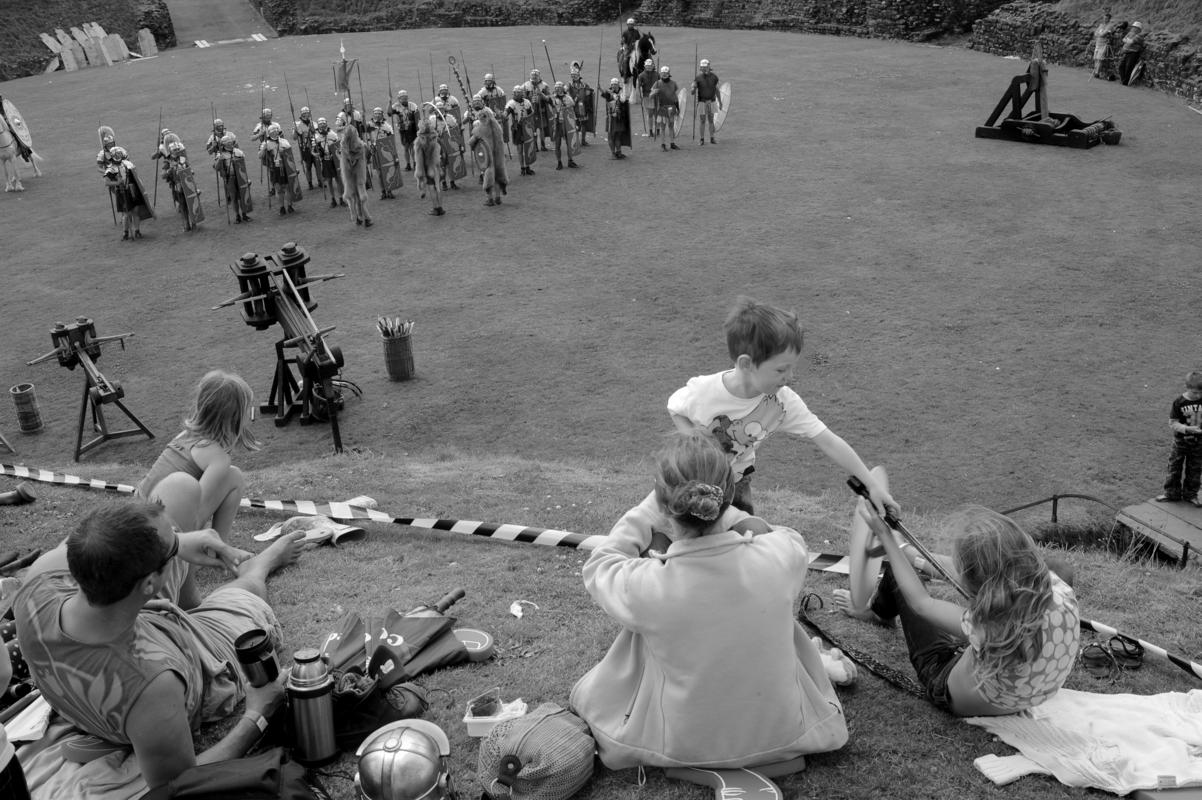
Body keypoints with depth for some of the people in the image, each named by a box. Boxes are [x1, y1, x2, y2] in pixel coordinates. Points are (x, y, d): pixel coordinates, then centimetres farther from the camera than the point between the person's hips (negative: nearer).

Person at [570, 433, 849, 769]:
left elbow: (598, 567, -6)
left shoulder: (644, 587, -32)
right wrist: (724, 514, 5)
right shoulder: (783, 556, -27)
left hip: (684, 747, -2)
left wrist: (650, 509, 0)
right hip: (781, 735, 2)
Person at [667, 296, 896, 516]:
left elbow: (829, 442, -22)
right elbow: (675, 408, -9)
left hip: (736, 479, 3)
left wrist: (872, 484, -22)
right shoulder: (703, 391, -32)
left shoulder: (783, 402, -25)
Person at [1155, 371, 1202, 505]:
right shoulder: (1178, 402, -15)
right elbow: (1173, 423, -14)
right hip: (1181, 440, -2)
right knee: (1175, 466, 10)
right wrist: (1188, 429, -29)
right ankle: (1172, 493, 25)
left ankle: (1191, 494, 28)